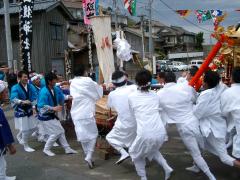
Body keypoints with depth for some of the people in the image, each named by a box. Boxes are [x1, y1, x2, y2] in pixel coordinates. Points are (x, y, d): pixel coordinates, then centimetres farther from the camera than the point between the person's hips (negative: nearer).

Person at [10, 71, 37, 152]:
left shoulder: (30, 87, 0)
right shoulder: (15, 88, -16)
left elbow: (34, 97, -3)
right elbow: (13, 99, -31)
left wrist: (32, 104, -22)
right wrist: (22, 101, -48)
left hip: (29, 110, 6)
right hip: (20, 111, -6)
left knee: (32, 127, 15)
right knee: (25, 129, -5)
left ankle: (19, 136, 43)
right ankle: (25, 146, 17)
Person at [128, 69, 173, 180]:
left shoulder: (131, 97, 6)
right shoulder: (155, 96, 13)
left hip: (145, 134, -4)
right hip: (160, 133, 4)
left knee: (135, 154, 26)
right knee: (152, 150, 34)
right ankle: (167, 168, 19)